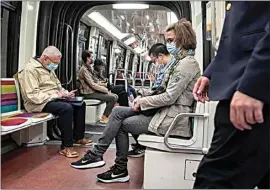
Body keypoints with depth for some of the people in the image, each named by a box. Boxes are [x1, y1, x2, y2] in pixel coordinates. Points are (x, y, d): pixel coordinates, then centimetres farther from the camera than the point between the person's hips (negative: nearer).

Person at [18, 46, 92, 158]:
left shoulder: (49, 69, 15)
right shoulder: (30, 69, -15)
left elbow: (58, 86, 23)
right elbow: (33, 96, -24)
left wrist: (66, 93, 3)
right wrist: (55, 95, -22)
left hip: (53, 99, 10)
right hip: (40, 103, -10)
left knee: (80, 104, 3)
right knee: (66, 108, -32)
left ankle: (78, 137, 12)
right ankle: (66, 147, -24)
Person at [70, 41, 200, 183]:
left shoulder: (186, 63, -13)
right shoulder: (175, 64, 17)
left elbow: (169, 97, -20)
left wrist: (142, 102, -9)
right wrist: (143, 95, 1)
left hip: (172, 116, -9)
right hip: (164, 109, 9)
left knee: (122, 124, -4)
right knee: (118, 112, 0)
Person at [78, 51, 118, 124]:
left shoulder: (90, 67, 13)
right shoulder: (84, 69, -16)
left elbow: (95, 81, 16)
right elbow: (92, 85, -21)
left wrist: (105, 89, 2)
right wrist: (106, 90, -16)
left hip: (94, 90, 9)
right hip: (89, 93, -9)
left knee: (115, 96, 3)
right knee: (112, 98, -18)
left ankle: (108, 115, 7)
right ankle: (104, 118, -8)